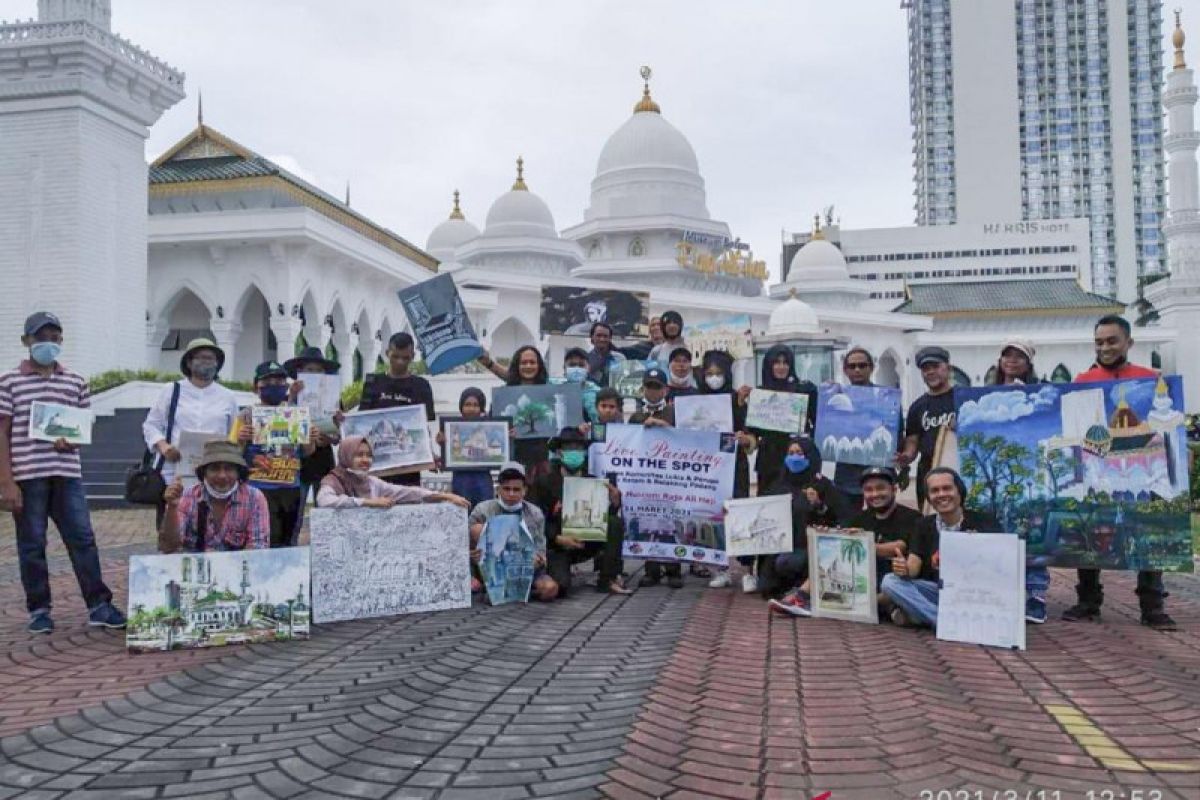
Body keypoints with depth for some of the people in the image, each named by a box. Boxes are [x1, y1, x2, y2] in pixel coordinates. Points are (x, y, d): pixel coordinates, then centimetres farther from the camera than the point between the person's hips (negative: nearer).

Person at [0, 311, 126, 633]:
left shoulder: (75, 382, 10)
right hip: (27, 474, -2)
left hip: (67, 473, 2)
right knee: (32, 544, 5)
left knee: (83, 538, 1)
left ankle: (99, 605, 5)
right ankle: (38, 609, 16)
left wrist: (72, 439, -9)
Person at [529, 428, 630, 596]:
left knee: (616, 523, -19)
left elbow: (604, 519, 2)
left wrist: (615, 503, -18)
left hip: (586, 543, 4)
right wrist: (558, 538, -20)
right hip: (556, 546, -3)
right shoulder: (544, 483, -4)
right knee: (559, 587, -28)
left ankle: (608, 580, -13)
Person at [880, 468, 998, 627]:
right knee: (890, 581, -20)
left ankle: (917, 615, -29)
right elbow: (914, 566, 0)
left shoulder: (983, 522, -3)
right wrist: (905, 570, -26)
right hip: (936, 592, 3)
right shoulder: (924, 525, 8)